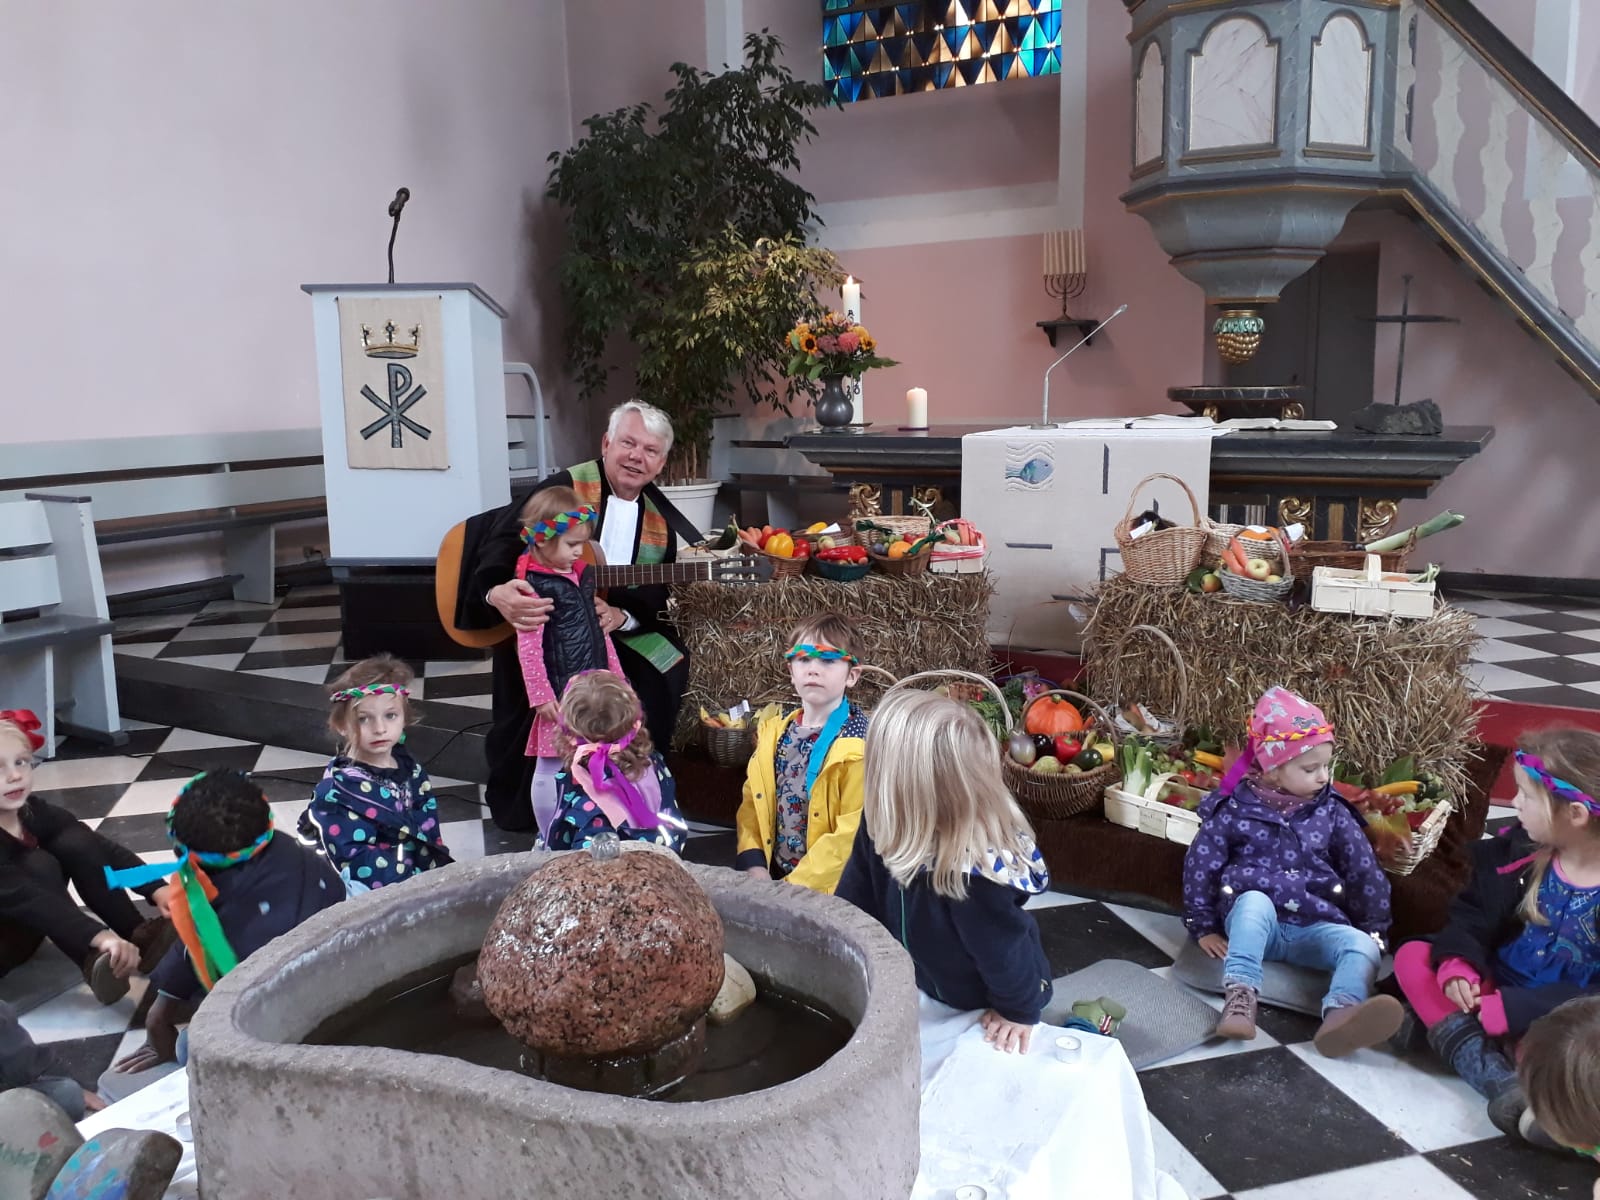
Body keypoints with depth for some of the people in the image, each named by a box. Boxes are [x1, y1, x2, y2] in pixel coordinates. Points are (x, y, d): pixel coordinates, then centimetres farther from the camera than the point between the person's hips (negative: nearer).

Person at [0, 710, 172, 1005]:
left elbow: (99, 847, -15)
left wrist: (156, 890, -29)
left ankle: (139, 936, -16)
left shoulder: (31, 811, -10)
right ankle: (95, 963, -32)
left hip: (25, 930, 6)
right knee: (39, 866, -29)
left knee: (74, 843, -16)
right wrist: (100, 937, -51)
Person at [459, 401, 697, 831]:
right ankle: (514, 803, 0)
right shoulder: (564, 488, -10)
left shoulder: (661, 521, 5)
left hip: (611, 629, 5)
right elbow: (503, 541, -19)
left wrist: (623, 615, -21)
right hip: (533, 627, -4)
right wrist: (497, 591, -41)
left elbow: (657, 596, 2)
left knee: (668, 664, -15)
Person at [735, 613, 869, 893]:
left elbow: (851, 834, -16)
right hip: (770, 875, 4)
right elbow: (752, 802, 9)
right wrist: (754, 864, -5)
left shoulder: (858, 745, -14)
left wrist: (794, 885, -16)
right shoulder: (773, 731, 6)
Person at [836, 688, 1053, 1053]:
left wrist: (1020, 1012, -15)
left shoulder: (973, 876, -46)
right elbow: (857, 895, -7)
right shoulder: (886, 828, -23)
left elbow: (1002, 948, -30)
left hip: (980, 1004, -6)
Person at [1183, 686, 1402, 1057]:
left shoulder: (1331, 812, 6)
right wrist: (1204, 928, -2)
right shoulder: (1235, 809, -2)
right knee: (1255, 900, -37)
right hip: (1254, 922, -3)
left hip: (1313, 926, 3)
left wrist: (1374, 929, 5)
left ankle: (1339, 1017, -54)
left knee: (1363, 945, -26)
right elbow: (1200, 865, 0)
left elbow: (1364, 871, 9)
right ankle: (1239, 996, -45)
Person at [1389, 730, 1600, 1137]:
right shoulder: (1519, 851, -3)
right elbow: (1474, 913, 2)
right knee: (1412, 956, -18)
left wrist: (1515, 1011, -26)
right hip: (1495, 991, 6)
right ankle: (1495, 1075, -33)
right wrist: (1458, 963, -19)